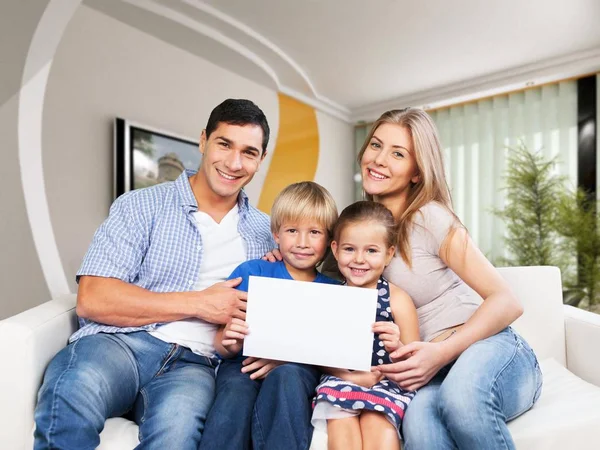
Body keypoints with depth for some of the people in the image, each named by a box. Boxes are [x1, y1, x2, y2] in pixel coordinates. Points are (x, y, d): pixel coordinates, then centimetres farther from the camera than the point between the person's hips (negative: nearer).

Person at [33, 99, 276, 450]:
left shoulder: (265, 232, 13)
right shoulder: (141, 207, 3)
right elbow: (92, 300, -6)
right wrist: (199, 304, -9)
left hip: (192, 363, 1)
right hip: (120, 343, 0)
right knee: (74, 393, -34)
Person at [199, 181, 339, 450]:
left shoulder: (333, 292, 8)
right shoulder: (251, 272, 5)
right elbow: (220, 343, 4)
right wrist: (230, 344, -21)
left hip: (299, 369, 1)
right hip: (242, 365, 0)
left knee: (286, 374, -33)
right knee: (237, 390, -33)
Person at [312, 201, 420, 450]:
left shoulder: (397, 299, -3)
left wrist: (397, 349, -23)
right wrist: (352, 376, -13)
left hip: (387, 382, -1)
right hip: (341, 380, 2)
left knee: (377, 423, -28)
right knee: (341, 422, -25)